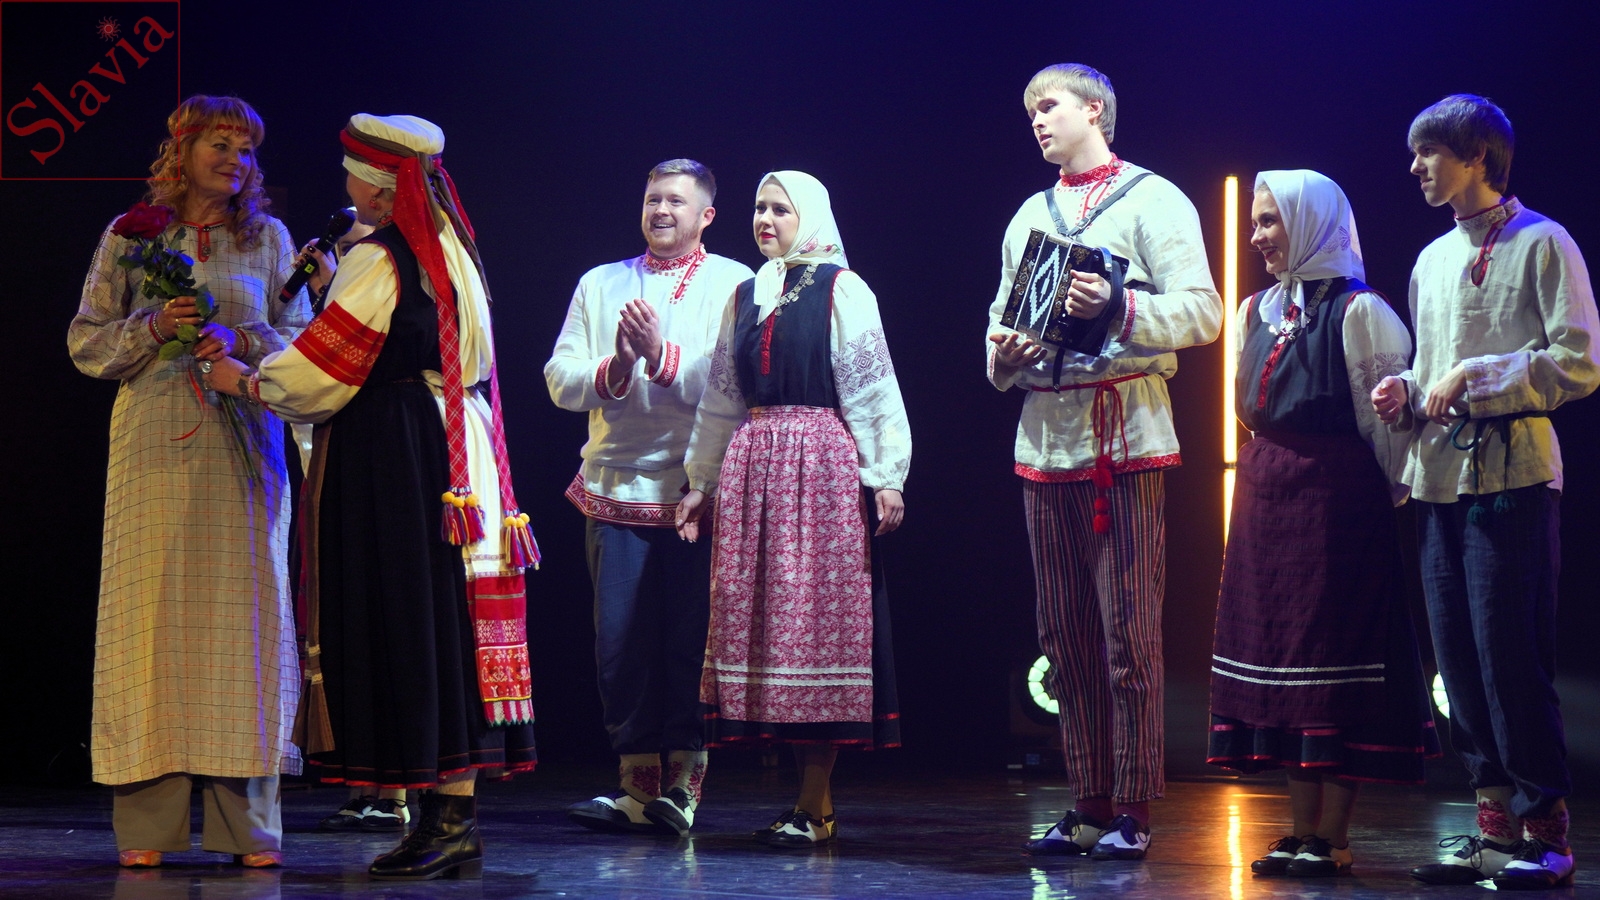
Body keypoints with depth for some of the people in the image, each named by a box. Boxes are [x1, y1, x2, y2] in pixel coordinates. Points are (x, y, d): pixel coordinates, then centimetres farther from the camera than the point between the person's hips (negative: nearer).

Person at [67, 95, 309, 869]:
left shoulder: (267, 237, 11)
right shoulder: (128, 238, 9)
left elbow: (301, 338, 8)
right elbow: (86, 342, 7)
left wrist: (241, 341, -11)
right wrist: (153, 328, -10)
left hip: (242, 442, 1)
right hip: (154, 445, -1)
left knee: (242, 611, -3)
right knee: (150, 609, -5)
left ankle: (247, 823, 1)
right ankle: (146, 823, -1)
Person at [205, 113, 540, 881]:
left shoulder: (375, 264, -13)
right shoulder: (451, 253, 13)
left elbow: (317, 371, -11)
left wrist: (243, 380, 6)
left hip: (390, 464, -8)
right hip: (454, 459, 8)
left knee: (401, 632, -5)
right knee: (448, 631, 7)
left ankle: (443, 824, -6)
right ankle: (454, 815, 8)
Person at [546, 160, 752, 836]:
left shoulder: (735, 285, 5)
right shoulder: (600, 284, 17)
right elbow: (560, 380, 7)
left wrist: (662, 356, -17)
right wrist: (613, 369, -11)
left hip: (697, 492, -3)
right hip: (616, 491, 3)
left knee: (690, 641, -4)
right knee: (620, 643, 0)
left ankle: (680, 782, 2)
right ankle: (639, 785, 6)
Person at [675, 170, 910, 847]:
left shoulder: (840, 290, -2)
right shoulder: (746, 296, 16)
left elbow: (874, 387, -5)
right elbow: (722, 396, 20)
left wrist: (885, 475, -11)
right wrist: (700, 481, 19)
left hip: (823, 467, -6)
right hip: (751, 465, 6)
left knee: (819, 616, -6)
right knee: (758, 612, 2)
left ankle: (813, 806, -6)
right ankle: (813, 797, 6)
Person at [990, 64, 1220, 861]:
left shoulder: (1152, 200, 1)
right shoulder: (1029, 216, 20)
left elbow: (1201, 311, -9)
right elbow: (1003, 312, 23)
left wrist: (1118, 308, -25)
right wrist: (1002, 356, 0)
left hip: (1124, 437, -6)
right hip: (1044, 435, 6)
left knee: (1129, 632, -7)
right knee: (1065, 636, 7)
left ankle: (1133, 812, -3)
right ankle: (1088, 806, 13)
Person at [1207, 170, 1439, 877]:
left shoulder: (1358, 311, -8)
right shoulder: (1258, 310, 15)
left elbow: (1385, 419, -10)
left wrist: (1391, 496, -8)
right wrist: (1270, 471, 15)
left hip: (1334, 499, -8)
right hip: (1266, 498, 8)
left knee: (1336, 659, -5)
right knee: (1278, 643, 7)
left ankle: (1334, 839, -2)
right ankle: (1302, 832, 13)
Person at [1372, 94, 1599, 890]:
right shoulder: (1431, 260, 19)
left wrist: (1473, 378, -13)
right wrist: (1406, 393, 5)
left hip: (1512, 474, -7)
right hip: (1440, 478, 7)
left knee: (1511, 654, -9)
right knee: (1459, 657, 5)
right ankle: (1496, 821, 12)